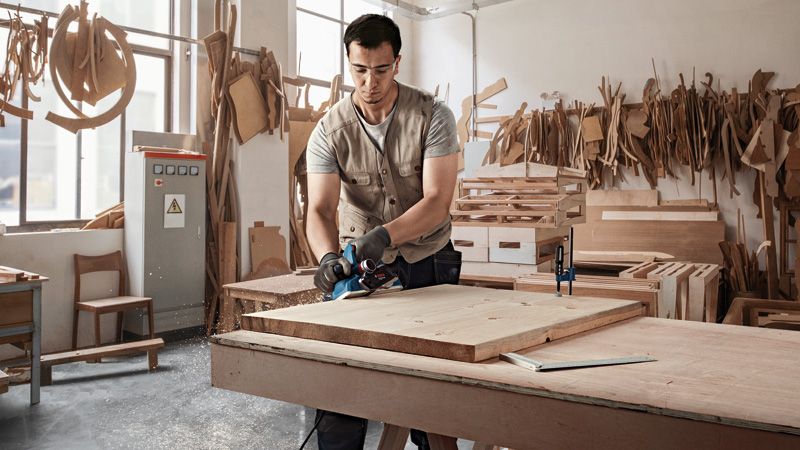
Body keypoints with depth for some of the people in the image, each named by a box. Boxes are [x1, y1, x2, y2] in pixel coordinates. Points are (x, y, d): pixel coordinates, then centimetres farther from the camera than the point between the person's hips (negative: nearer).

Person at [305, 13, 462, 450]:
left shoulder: (433, 117, -12)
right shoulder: (329, 131, -8)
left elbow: (437, 201, -20)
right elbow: (320, 209, -16)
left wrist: (385, 235, -36)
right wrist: (328, 256, -37)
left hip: (430, 262, 0)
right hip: (362, 263, 1)